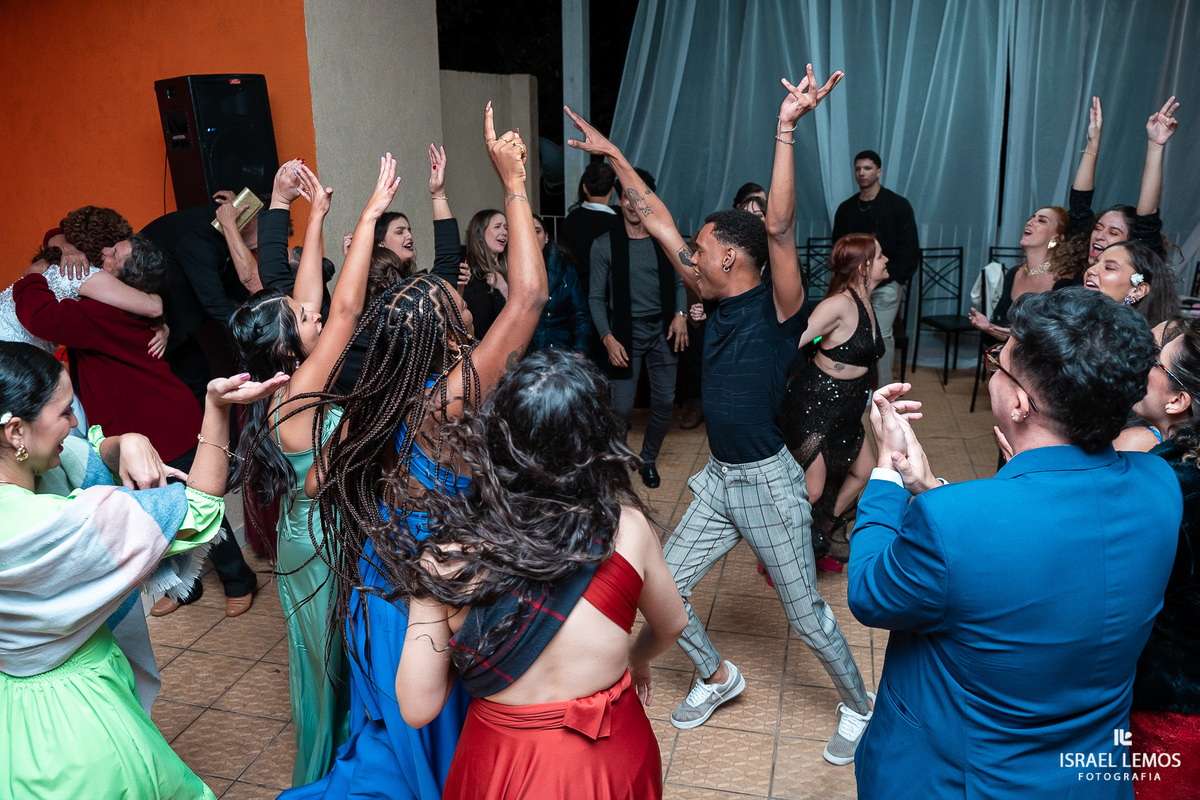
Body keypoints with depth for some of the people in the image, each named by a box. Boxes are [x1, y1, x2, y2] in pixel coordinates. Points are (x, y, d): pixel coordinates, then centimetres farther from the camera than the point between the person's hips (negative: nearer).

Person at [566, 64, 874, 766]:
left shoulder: (777, 307, -14)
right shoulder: (720, 299, 3)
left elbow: (780, 228, -33)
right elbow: (659, 221, 7)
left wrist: (787, 129, -40)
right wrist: (614, 155, 9)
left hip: (768, 481, -7)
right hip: (719, 479, 7)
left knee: (806, 614, 7)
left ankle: (860, 705, 34)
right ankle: (718, 677, 35)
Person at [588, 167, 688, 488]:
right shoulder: (604, 244, -3)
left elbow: (678, 283, 12)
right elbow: (596, 297, -2)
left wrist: (680, 314, -6)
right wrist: (608, 338, -12)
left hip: (663, 331, 3)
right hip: (625, 332, -3)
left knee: (664, 401, 7)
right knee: (622, 407, -6)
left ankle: (648, 460, 29)